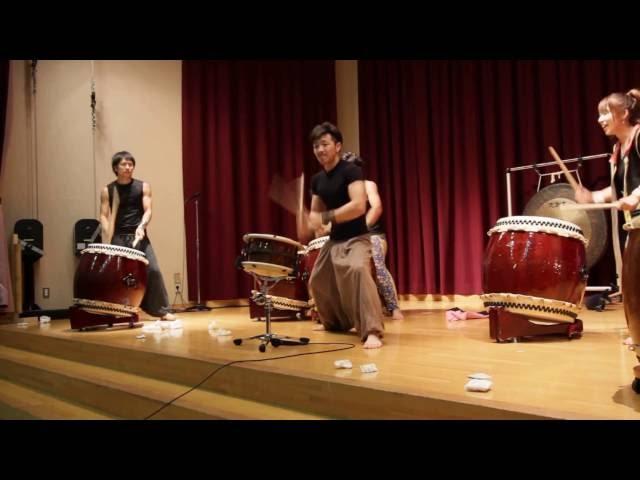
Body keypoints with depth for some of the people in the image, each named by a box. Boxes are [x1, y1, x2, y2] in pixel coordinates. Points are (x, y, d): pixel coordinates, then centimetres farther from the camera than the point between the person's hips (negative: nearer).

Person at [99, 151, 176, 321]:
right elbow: (104, 215, 2)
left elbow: (147, 210, -2)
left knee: (153, 270, -11)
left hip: (139, 236, 0)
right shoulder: (107, 191, 6)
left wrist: (141, 226, -22)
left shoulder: (143, 187, 5)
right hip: (118, 237, 1)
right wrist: (107, 239, -13)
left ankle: (162, 310, -1)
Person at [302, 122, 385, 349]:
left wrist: (324, 217, -30)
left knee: (358, 270, -36)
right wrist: (309, 222, -7)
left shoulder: (351, 171, -15)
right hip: (333, 240, 9)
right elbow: (316, 212, 16)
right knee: (318, 282, 20)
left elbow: (359, 206, -29)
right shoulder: (317, 179, 8)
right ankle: (335, 322, 44)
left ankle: (373, 332, -37)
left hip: (356, 239, -8)